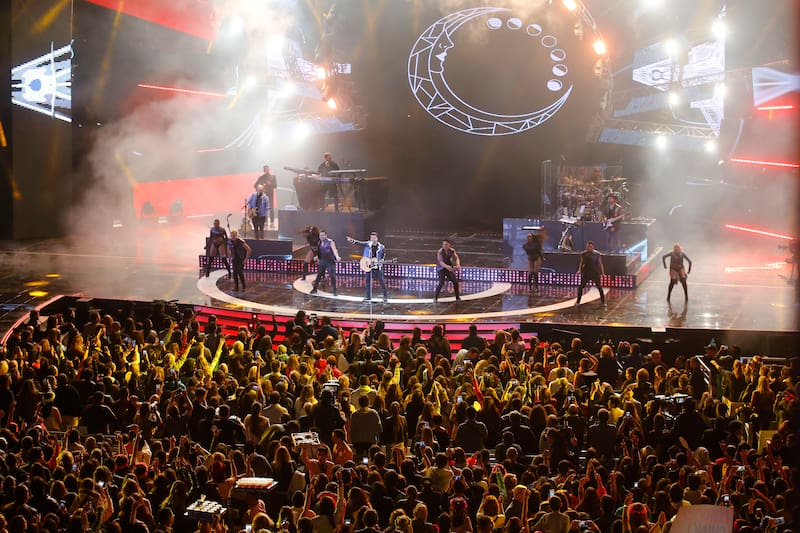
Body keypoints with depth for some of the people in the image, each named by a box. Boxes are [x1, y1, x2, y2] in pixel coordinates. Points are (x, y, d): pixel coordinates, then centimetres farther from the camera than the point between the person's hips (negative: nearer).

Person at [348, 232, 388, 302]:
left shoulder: (381, 247, -6)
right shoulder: (367, 244, -2)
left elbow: (384, 254, 6)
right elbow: (359, 242, -11)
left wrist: (382, 260, -13)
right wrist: (352, 240, -26)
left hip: (378, 266, -3)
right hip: (368, 266, 3)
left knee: (381, 280, -4)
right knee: (368, 280, 7)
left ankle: (385, 296, 3)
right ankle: (368, 297, 18)